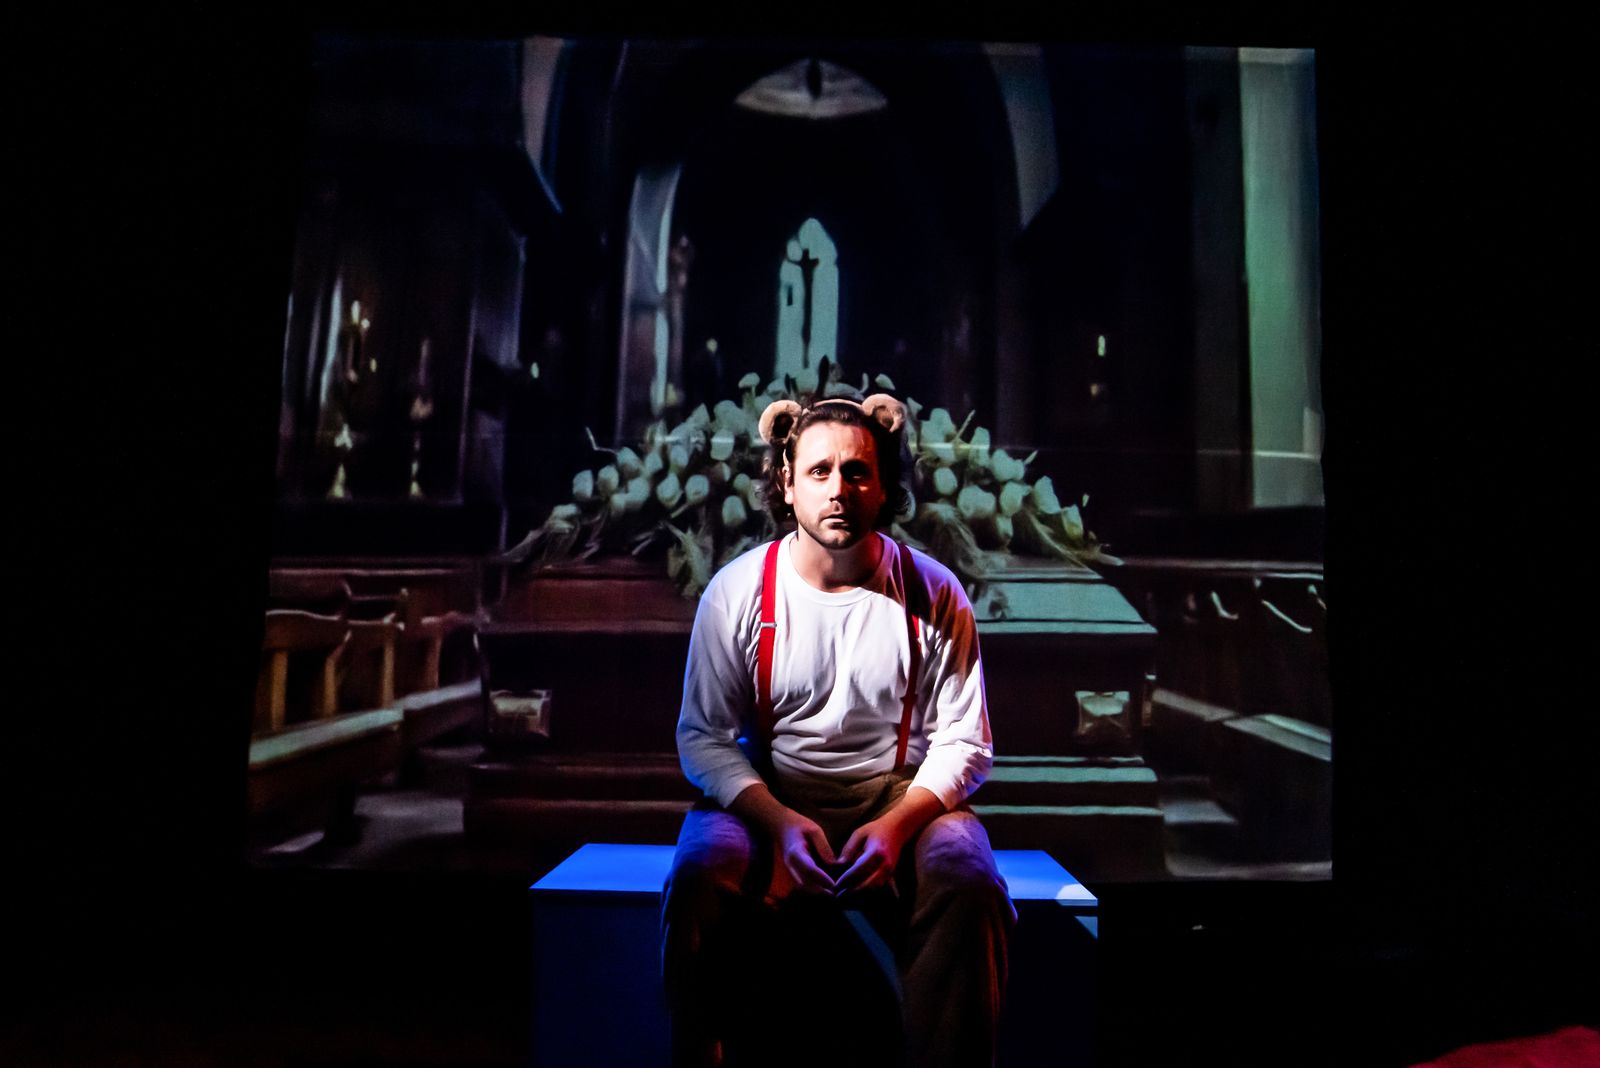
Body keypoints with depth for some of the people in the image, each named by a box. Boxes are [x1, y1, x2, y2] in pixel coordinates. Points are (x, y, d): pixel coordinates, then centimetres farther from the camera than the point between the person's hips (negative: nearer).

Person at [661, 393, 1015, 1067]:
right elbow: (703, 736, -3)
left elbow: (964, 742, -2)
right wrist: (778, 821, -20)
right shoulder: (737, 591, -4)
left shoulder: (933, 594, -4)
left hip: (901, 799, 0)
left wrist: (896, 824, -20)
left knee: (967, 880, -29)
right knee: (699, 877, -28)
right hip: (767, 800, 1)